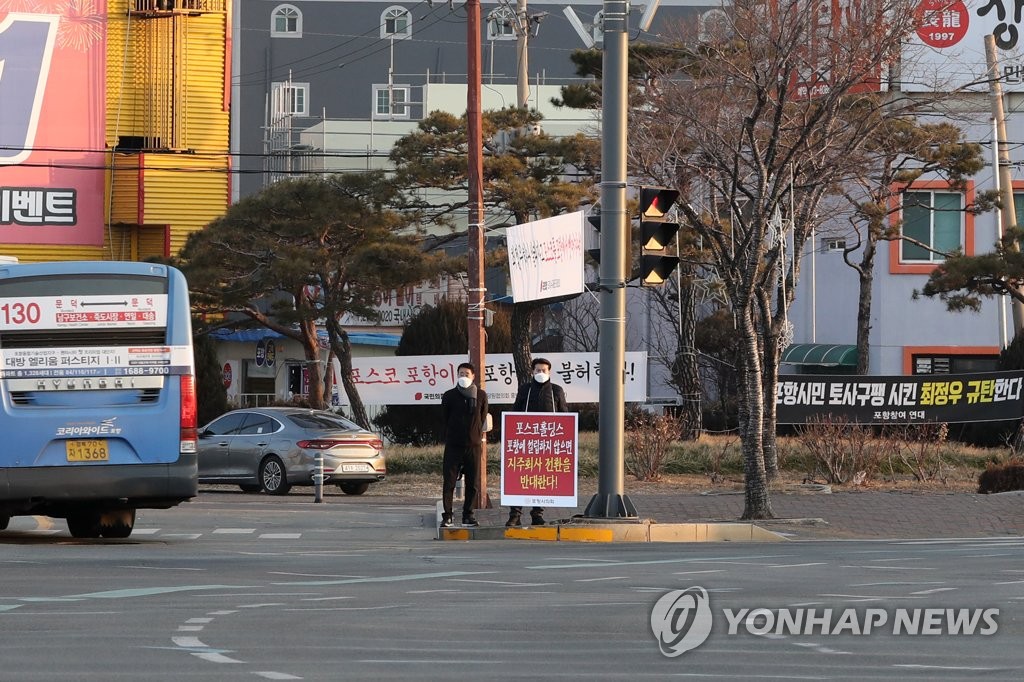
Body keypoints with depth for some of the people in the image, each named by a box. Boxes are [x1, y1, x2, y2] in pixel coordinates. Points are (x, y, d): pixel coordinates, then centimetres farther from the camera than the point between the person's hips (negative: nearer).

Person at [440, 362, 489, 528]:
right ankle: (447, 516, -2)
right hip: (453, 446, -1)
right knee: (449, 481, -5)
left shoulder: (481, 396, 6)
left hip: (474, 445, 1)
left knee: (472, 483, 4)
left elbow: (483, 419, 13)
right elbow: (444, 419, 9)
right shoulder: (450, 396, 3)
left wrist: (479, 438, 9)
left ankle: (468, 515, 14)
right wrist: (448, 438, 7)